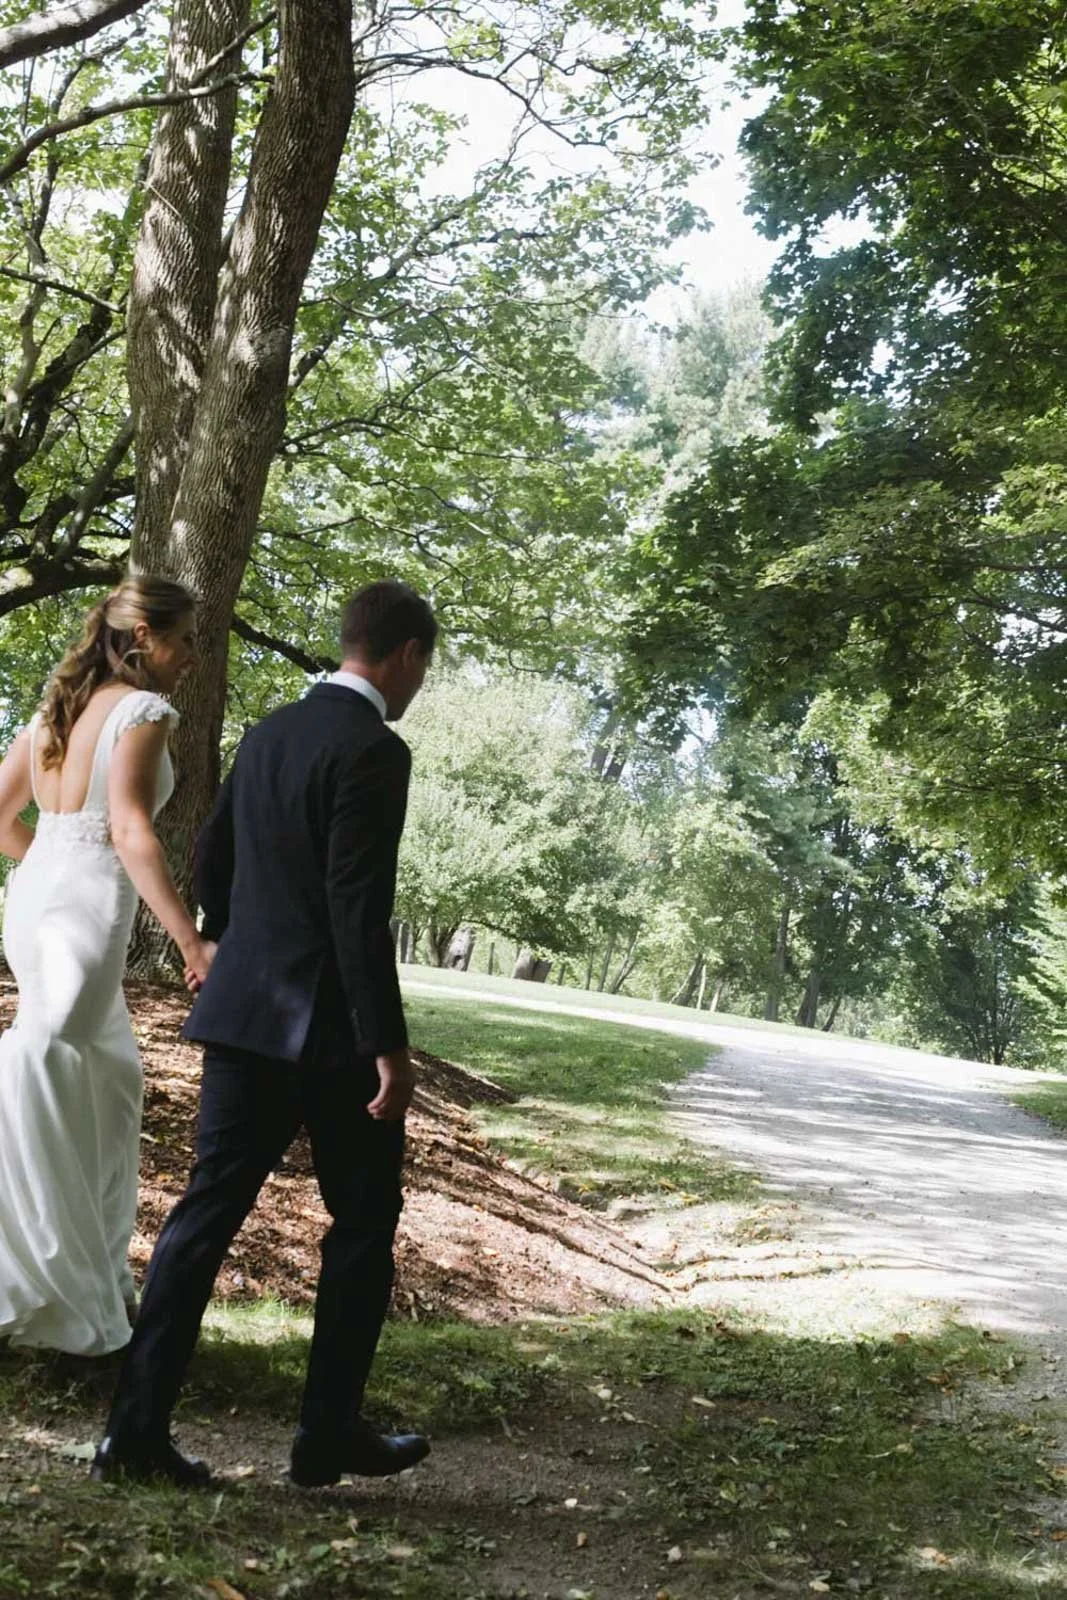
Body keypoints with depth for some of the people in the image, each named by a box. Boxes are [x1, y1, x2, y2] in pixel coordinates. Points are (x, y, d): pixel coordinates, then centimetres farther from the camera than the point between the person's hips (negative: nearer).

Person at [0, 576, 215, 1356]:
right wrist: (191, 939, -21)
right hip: (84, 911, -9)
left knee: (108, 1081, 20)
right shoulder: (143, 710, -9)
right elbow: (131, 832, -20)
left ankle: (90, 1275, 26)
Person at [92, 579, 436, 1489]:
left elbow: (210, 860, 18)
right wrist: (390, 1045, -19)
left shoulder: (269, 734, 10)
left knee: (209, 1208, 8)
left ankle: (137, 1428, 7)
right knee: (364, 1219, 8)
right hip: (330, 1025, -7)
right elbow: (358, 908, -21)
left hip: (245, 1013, 7)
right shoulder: (373, 750, -16)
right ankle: (330, 1432, 14)